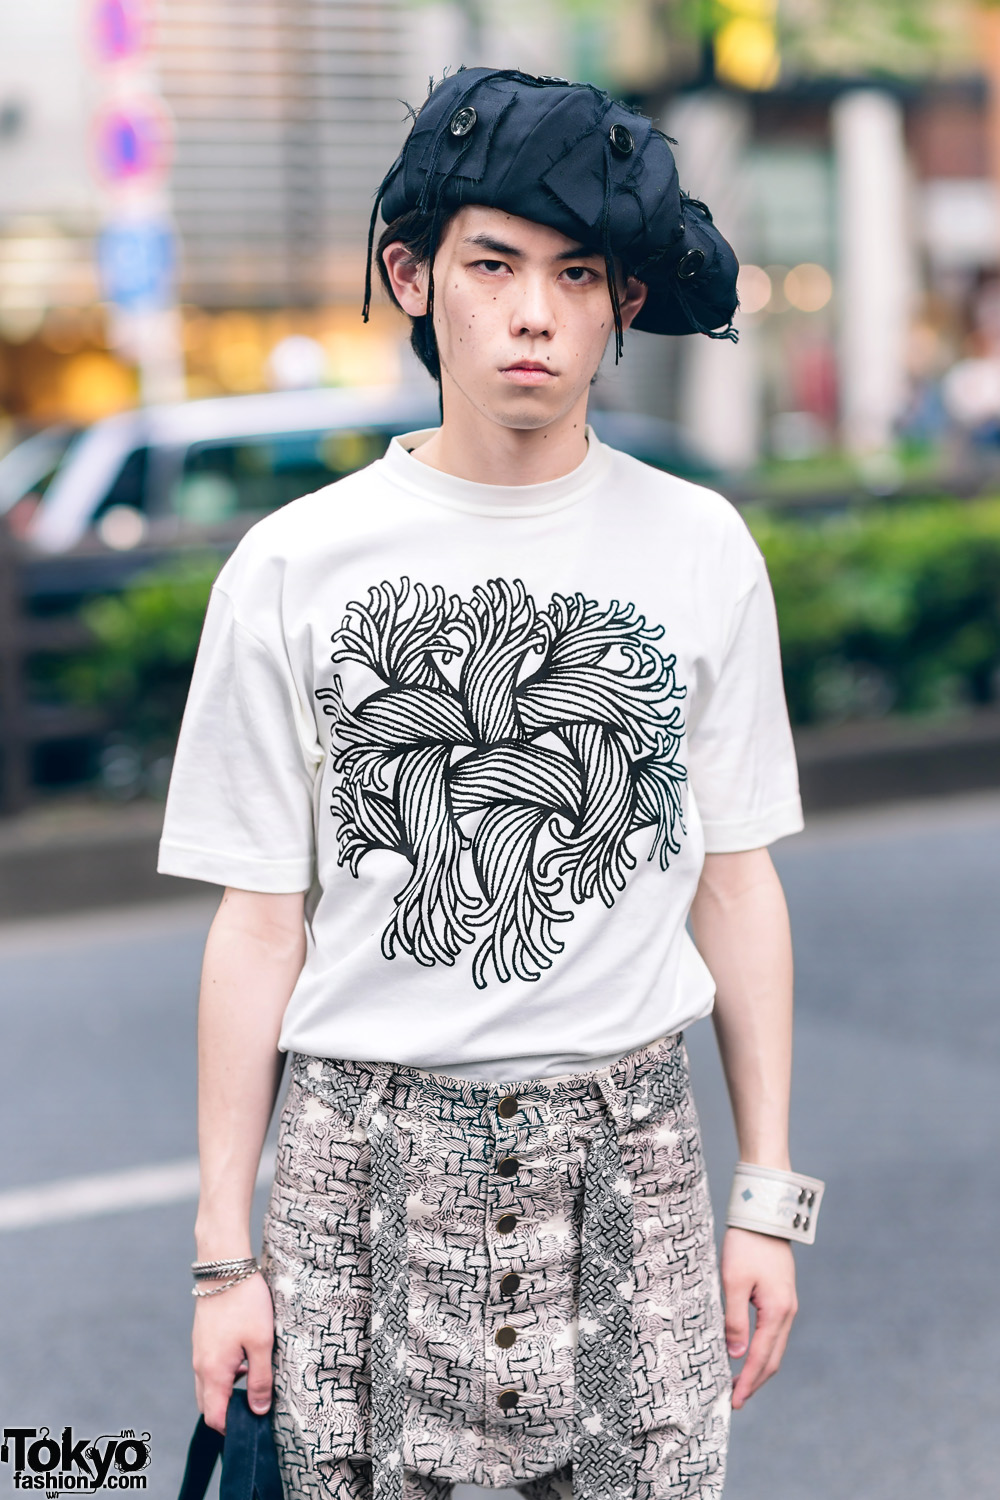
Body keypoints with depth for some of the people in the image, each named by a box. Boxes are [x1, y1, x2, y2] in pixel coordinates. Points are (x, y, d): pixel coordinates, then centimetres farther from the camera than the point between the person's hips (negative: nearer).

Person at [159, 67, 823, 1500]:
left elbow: (737, 883, 7)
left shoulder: (700, 551, 2)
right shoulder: (294, 567, -2)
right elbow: (260, 923, 0)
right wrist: (225, 1254, 1)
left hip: (629, 1160, 1)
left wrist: (769, 1199, 6)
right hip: (366, 1155, -1)